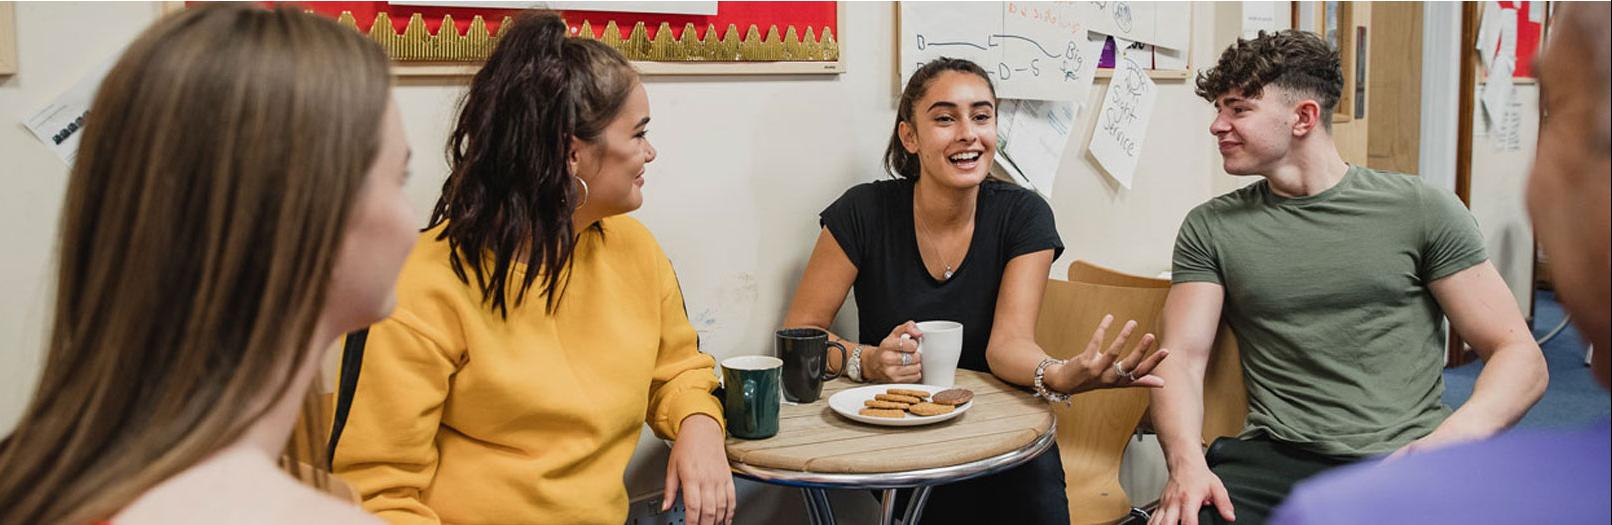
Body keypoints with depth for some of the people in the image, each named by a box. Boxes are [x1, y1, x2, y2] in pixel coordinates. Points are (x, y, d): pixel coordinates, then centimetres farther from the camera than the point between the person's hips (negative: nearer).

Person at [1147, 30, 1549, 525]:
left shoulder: (1423, 211, 4)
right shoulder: (1210, 228, 8)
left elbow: (1520, 354, 4)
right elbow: (1182, 359, 1)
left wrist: (1455, 437, -17)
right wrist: (1186, 460, -19)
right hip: (1274, 462, 0)